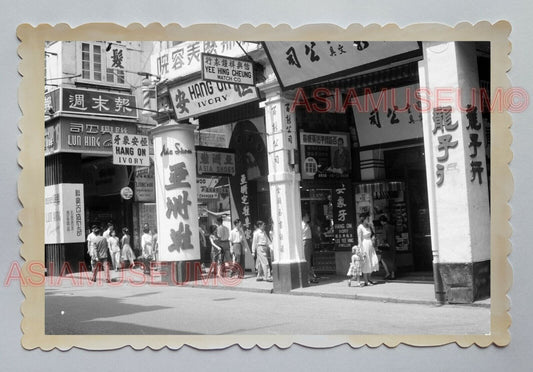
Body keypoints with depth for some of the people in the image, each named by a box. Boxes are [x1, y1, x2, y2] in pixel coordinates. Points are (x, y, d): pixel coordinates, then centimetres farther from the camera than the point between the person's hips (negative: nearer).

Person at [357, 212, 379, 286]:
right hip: (364, 245, -8)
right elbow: (359, 239, -14)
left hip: (370, 246, 8)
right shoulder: (360, 227, -11)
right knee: (366, 263, -4)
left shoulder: (368, 226, 12)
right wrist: (361, 249, -18)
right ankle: (366, 281, 3)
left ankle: (368, 279, 20)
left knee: (374, 262, 6)